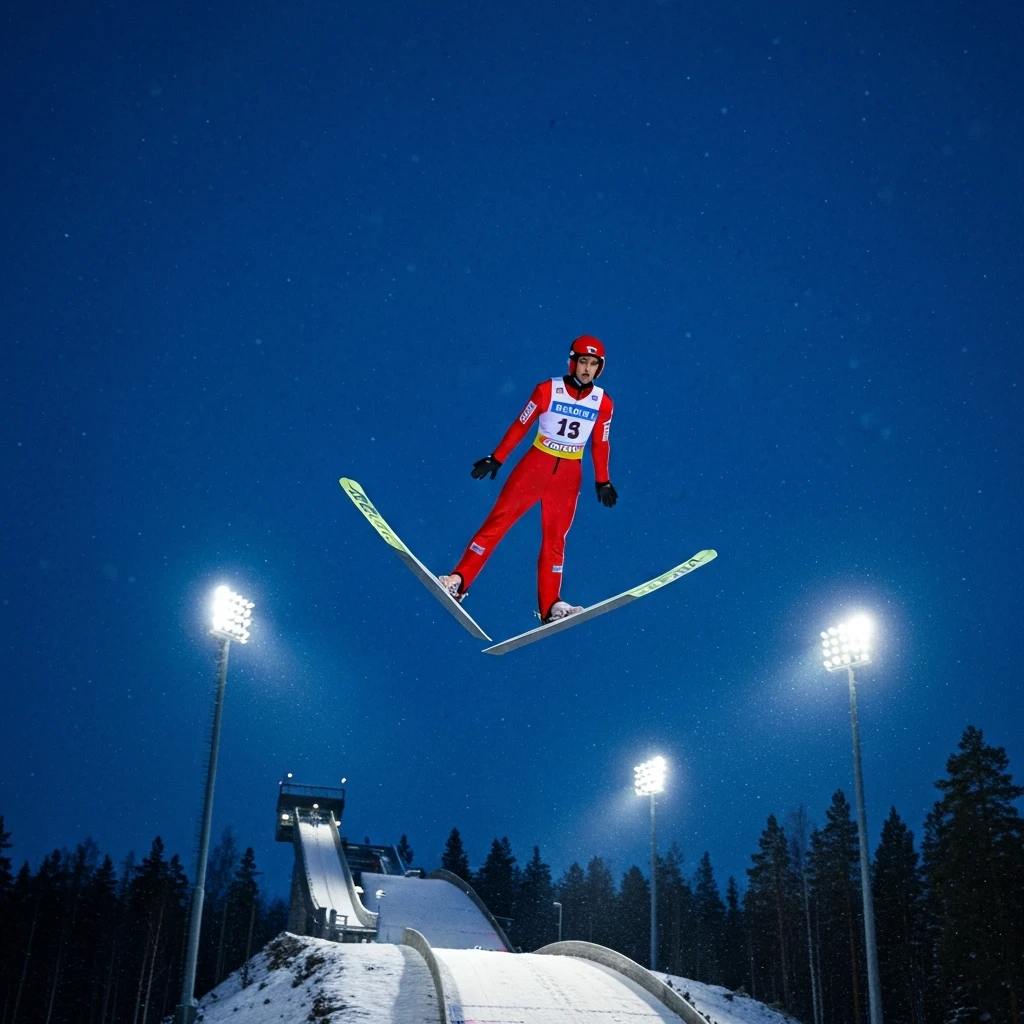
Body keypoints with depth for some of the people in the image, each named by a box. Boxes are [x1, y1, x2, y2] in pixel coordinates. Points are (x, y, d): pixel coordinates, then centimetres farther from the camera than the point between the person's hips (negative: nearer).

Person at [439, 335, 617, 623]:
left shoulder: (603, 403, -1)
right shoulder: (548, 390, -9)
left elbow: (600, 444, 10)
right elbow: (520, 425, -3)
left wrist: (602, 481, 13)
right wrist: (496, 459, -2)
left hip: (569, 475, 2)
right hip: (536, 465, -2)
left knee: (555, 538, 5)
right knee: (499, 520, -8)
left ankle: (550, 606, 9)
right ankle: (458, 581, -8)